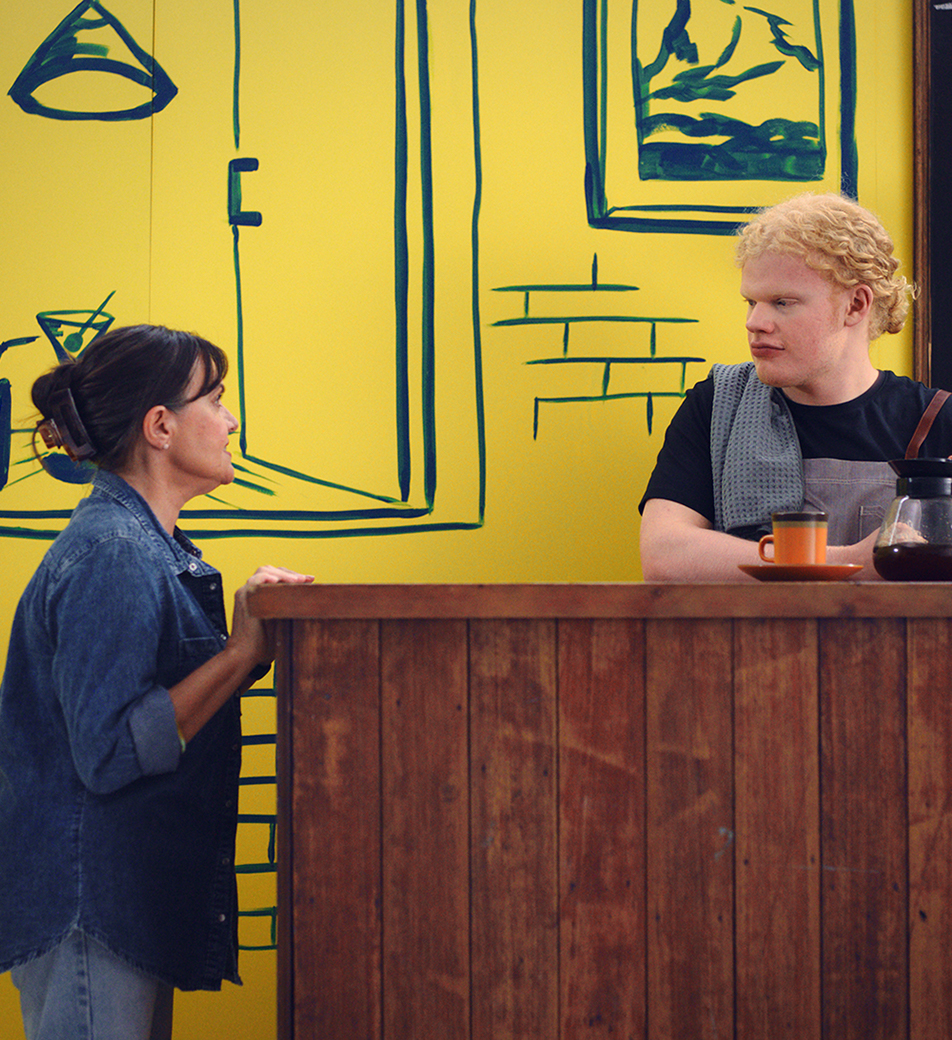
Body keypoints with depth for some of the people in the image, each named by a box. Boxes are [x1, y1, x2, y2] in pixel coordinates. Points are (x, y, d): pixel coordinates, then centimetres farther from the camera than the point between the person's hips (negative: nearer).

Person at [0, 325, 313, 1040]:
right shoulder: (109, 557, -18)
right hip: (89, 904, -10)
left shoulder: (156, 548, 15)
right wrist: (242, 651, -19)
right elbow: (111, 753, -23)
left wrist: (252, 632, 2)